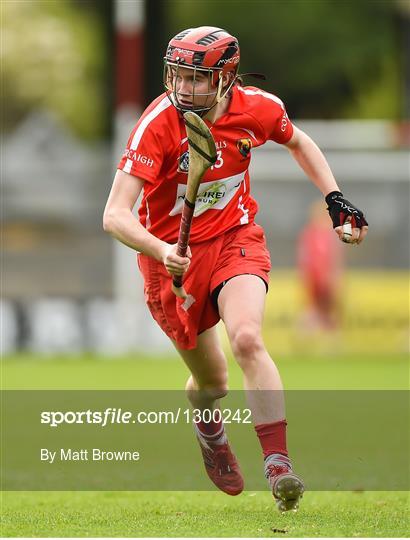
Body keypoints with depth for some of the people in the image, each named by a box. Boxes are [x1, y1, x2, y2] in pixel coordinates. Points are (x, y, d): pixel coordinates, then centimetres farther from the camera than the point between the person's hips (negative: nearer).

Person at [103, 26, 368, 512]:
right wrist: (163, 252, -46)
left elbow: (298, 143, 14)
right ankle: (207, 426, 48)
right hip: (172, 254, -1)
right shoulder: (157, 125, -24)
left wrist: (335, 199, 5)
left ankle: (279, 466, -27)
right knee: (212, 383, 10)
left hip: (235, 239, 1)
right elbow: (115, 216, -30)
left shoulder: (256, 108, -13)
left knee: (247, 339, -27)